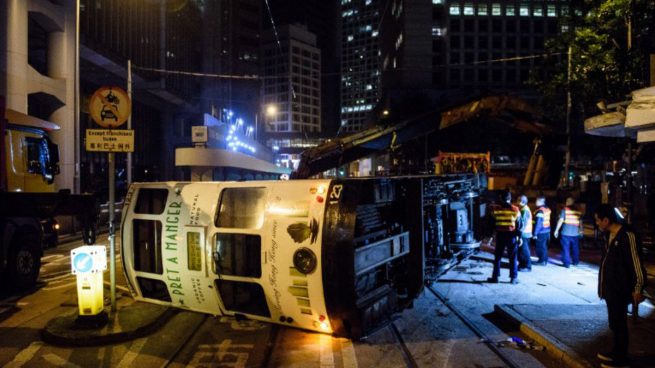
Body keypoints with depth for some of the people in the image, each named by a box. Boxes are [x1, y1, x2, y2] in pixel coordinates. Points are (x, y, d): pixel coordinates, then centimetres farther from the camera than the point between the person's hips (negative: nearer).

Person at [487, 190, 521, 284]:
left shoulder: (496, 209, -2)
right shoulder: (515, 210, -3)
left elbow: (492, 223, 3)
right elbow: (518, 225, -1)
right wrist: (519, 236, 4)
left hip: (500, 235, 0)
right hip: (512, 235, 0)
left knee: (497, 257, 8)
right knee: (512, 257, 7)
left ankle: (495, 277, 9)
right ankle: (514, 278, 10)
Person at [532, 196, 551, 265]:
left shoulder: (540, 211, -18)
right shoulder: (547, 209, 8)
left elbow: (538, 223, -20)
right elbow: (547, 221, 13)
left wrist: (535, 233, -16)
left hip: (541, 232, -9)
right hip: (547, 231, 9)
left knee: (540, 247, 1)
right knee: (544, 246, 17)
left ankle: (542, 261, 5)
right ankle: (545, 260, 24)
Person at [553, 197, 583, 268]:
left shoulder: (565, 210, -5)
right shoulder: (578, 211, 6)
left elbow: (560, 220, -8)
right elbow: (580, 222, 11)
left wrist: (556, 230, -3)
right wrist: (581, 230, 23)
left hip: (565, 232, -4)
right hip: (575, 233, 4)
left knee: (566, 248, 2)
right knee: (575, 248, 17)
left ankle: (567, 263, 1)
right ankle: (575, 261, 28)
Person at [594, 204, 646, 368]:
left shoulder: (627, 235, -19)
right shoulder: (610, 235, 9)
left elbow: (636, 262, -18)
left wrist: (638, 288, -16)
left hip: (620, 289, -9)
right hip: (611, 287, 9)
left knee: (618, 323, 2)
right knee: (614, 322, 19)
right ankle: (617, 352, 33)